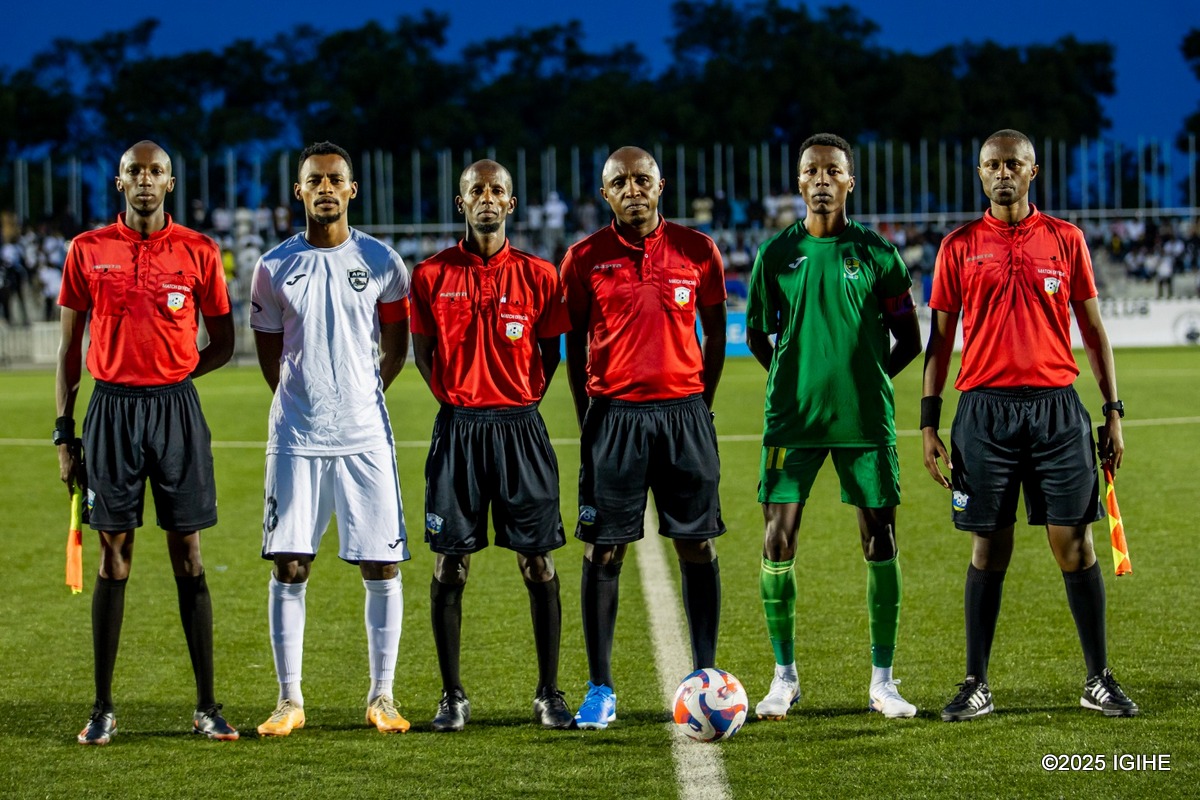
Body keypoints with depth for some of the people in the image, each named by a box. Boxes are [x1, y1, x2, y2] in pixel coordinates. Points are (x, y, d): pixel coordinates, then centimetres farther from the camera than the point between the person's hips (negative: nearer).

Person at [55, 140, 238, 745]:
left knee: (188, 557, 2)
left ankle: (206, 706, 7)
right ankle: (103, 709, 8)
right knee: (113, 557, 3)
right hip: (110, 411, 0)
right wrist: (63, 434, 4)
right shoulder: (87, 251, 4)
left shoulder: (198, 252, 2)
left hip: (176, 409, 0)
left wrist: (170, 375, -1)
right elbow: (69, 348, 7)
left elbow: (222, 342, 11)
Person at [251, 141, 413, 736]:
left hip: (366, 435, 0)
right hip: (295, 436, 0)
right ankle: (289, 699, 7)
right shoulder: (275, 266, 4)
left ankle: (382, 697, 9)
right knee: (289, 565, -2)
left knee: (381, 565, -1)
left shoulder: (381, 262, 2)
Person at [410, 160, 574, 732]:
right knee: (449, 565, 1)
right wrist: (454, 397, 3)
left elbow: (551, 352, 10)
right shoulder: (431, 275, 4)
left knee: (538, 562, 0)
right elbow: (422, 351, 11)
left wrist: (524, 399, 1)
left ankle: (549, 694, 9)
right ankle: (452, 696, 10)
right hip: (457, 427, 0)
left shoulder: (537, 275, 3)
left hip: (519, 426, 0)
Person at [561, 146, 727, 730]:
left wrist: (699, 404, 8)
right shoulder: (585, 259, 2)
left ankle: (706, 678, 11)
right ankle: (600, 690, 5)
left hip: (684, 412, 1)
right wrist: (588, 420, 5)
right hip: (613, 413, -1)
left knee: (697, 546, 2)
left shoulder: (697, 251, 4)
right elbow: (575, 343, 9)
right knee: (603, 551, -1)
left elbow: (715, 333, 12)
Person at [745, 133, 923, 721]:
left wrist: (866, 382, 4)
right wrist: (794, 382, 6)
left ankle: (882, 681, 9)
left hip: (865, 420, 0)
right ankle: (784, 675, 10)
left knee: (879, 544, 0)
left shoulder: (877, 254, 3)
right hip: (792, 421, 0)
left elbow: (909, 340, 9)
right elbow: (757, 334, 13)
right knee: (778, 541, -4)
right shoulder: (776, 253, 5)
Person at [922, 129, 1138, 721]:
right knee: (989, 547, 1)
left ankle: (1099, 681, 6)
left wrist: (1113, 411, 7)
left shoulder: (1065, 239, 8)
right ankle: (976, 685, 8)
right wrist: (929, 422, 3)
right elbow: (940, 337, 9)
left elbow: (1092, 328, 12)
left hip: (1056, 405, 0)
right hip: (985, 409, 0)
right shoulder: (959, 246, 7)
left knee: (1073, 541, -2)